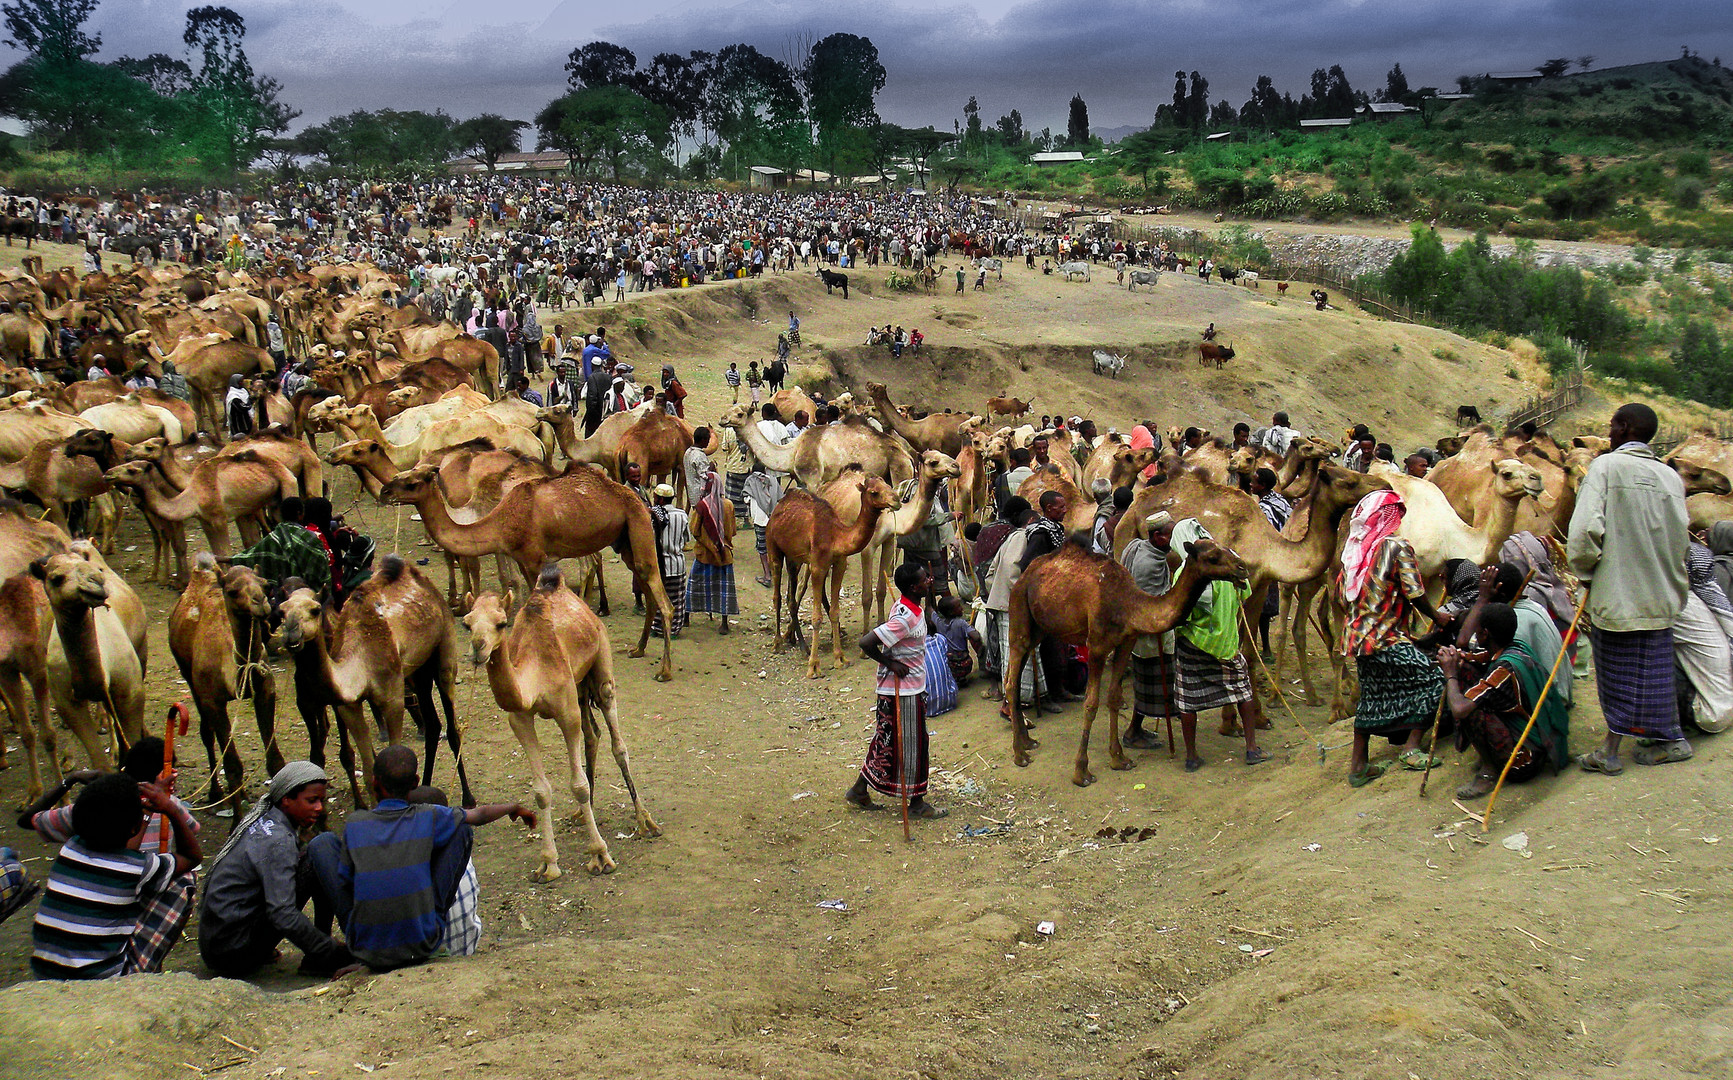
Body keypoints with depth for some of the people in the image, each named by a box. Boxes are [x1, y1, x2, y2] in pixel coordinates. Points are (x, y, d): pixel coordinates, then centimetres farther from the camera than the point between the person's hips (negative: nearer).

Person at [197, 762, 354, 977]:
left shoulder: (261, 820, 8)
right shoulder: (277, 842, -19)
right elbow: (284, 916, -26)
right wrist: (337, 954, -22)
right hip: (235, 955, -9)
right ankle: (317, 961, -11)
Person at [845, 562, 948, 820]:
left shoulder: (907, 607, 3)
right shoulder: (906, 619, -27)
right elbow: (866, 643, -31)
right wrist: (890, 663, -19)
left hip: (911, 686, 10)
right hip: (904, 690, -10)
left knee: (888, 740, 18)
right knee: (910, 745, 4)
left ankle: (860, 789, 29)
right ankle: (917, 803, 17)